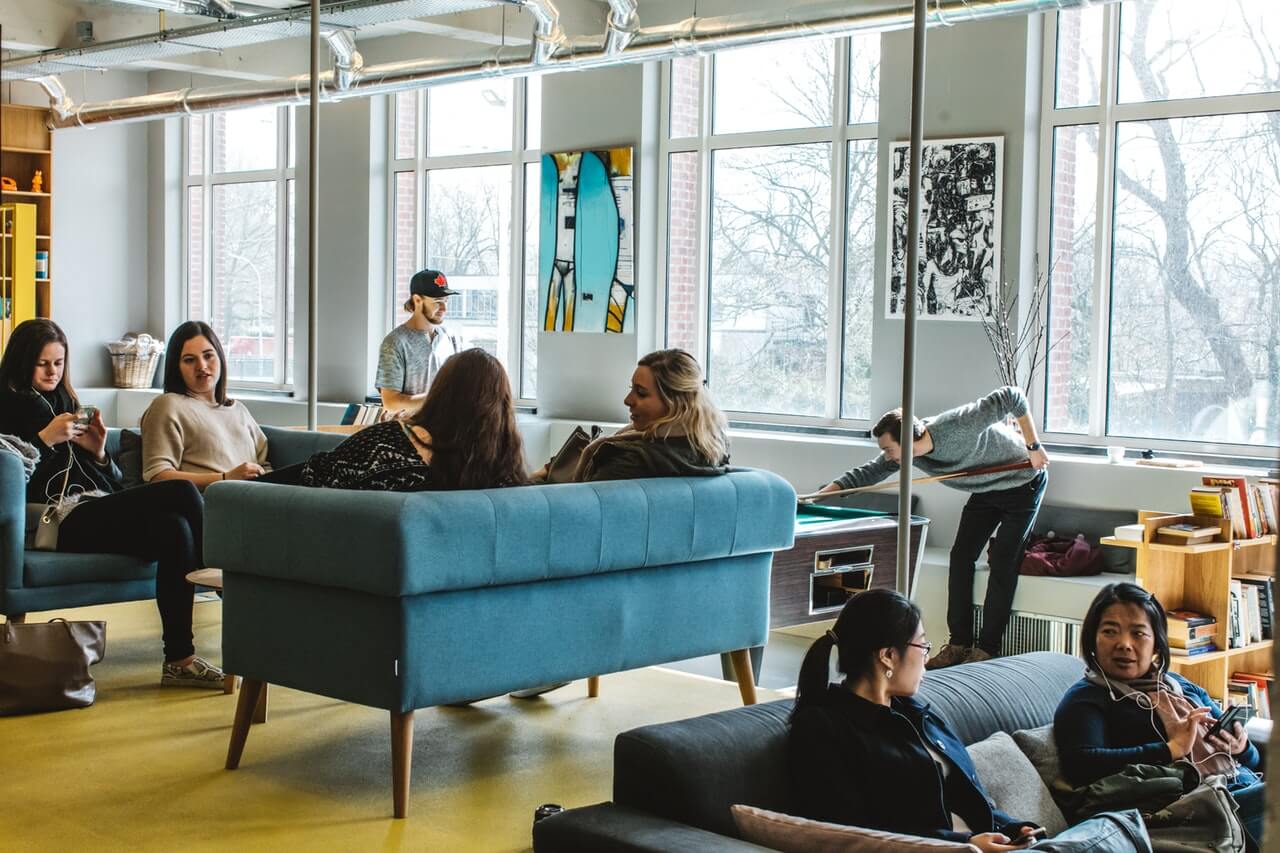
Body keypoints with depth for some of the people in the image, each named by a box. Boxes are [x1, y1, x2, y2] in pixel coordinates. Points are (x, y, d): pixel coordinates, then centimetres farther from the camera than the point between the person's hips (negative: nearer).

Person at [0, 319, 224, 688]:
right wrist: (46, 438, -11)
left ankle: (180, 659, -29)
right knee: (181, 493, -25)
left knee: (173, 527, -28)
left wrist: (98, 450, 5)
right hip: (64, 520, -6)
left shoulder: (66, 403, 30)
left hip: (99, 512, 7)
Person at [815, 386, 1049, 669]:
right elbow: (869, 472, -11)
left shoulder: (958, 426, -38)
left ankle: (988, 649, -2)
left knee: (1003, 564, -8)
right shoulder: (907, 452, -17)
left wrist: (1033, 447, -26)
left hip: (1024, 484, -7)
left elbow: (1013, 396, -32)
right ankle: (959, 644, 6)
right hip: (985, 491, 7)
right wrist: (820, 495, -21)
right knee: (961, 558, 0)